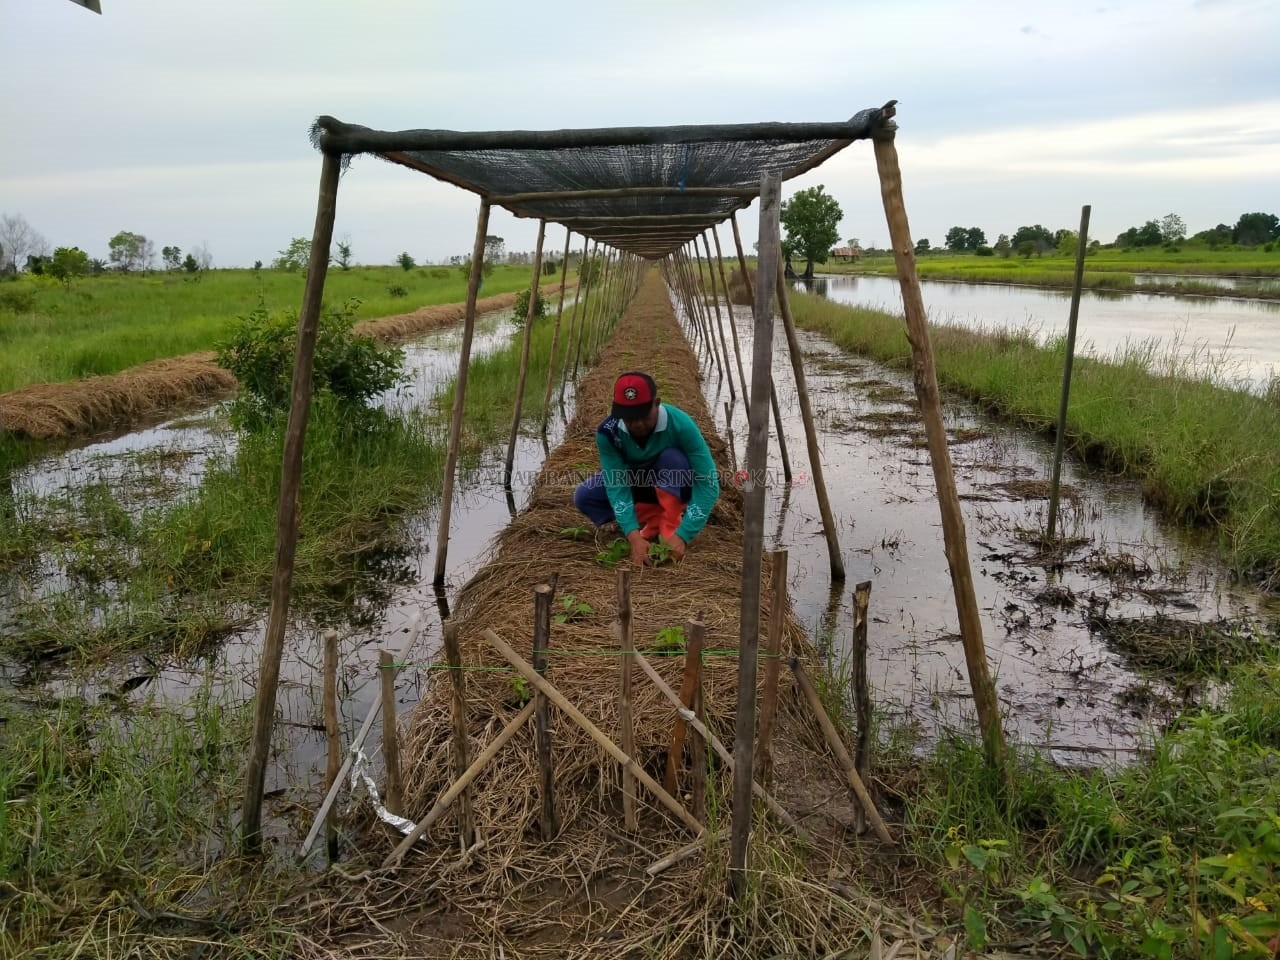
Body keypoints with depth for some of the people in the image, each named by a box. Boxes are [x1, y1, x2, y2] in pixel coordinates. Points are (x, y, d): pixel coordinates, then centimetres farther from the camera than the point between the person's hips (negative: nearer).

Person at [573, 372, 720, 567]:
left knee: (672, 457, -34)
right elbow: (616, 485, -30)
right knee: (583, 496, -20)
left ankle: (670, 528, -22)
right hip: (634, 486, 3)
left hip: (674, 489, -3)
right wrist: (633, 536, -45)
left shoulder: (681, 425, -34)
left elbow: (709, 484, -36)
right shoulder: (608, 431, -28)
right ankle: (654, 519, -9)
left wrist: (682, 535, -44)